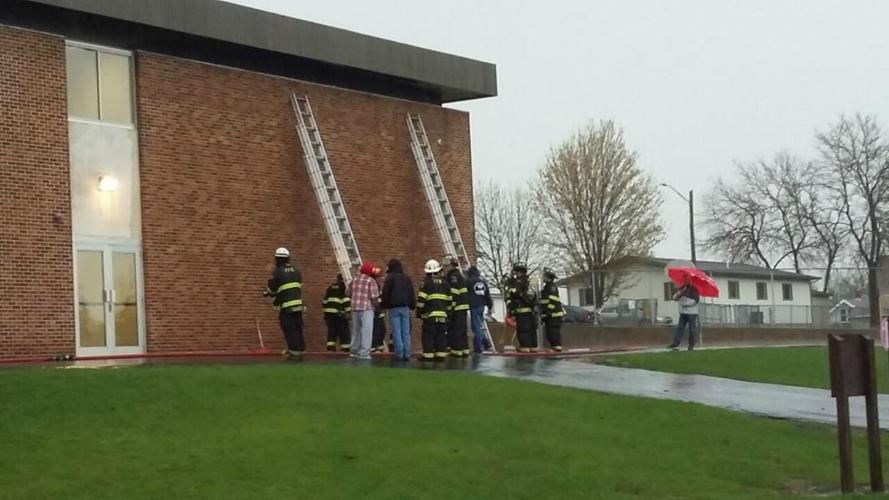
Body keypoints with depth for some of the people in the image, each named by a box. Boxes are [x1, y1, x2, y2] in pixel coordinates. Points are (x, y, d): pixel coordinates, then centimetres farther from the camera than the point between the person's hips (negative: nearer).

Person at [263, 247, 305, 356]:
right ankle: (300, 349, 17)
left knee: (290, 329, -5)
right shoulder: (296, 270, 11)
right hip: (298, 303, 6)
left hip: (286, 306, -6)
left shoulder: (277, 272, -8)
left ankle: (295, 352, -8)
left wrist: (266, 292, 23)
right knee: (298, 328, 12)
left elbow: (271, 289, -1)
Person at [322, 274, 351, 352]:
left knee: (331, 330, 9)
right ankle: (345, 346, -2)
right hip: (339, 313, -6)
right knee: (343, 331, 0)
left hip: (329, 311, 6)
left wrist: (325, 310, 26)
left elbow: (325, 300, 21)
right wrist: (348, 311, -15)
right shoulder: (344, 287, -1)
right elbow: (346, 300, -13)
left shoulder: (330, 287, 19)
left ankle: (330, 345, 0)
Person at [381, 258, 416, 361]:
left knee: (396, 332, -4)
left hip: (394, 307, -4)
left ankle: (399, 353, -7)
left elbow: (385, 293, -5)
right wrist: (412, 306, 19)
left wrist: (384, 305, 4)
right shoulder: (407, 278, 12)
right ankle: (406, 354, 0)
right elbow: (412, 294, 15)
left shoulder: (390, 278, -4)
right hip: (405, 307, 4)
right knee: (406, 332, 4)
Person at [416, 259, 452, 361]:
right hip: (443, 315, 5)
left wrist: (419, 312, 0)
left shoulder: (426, 284, -4)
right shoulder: (445, 284, 13)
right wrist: (448, 313, 24)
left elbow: (421, 300, -8)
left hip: (430, 315, -5)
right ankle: (441, 354, 5)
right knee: (441, 336, 7)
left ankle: (428, 355, -5)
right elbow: (449, 301, 16)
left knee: (428, 336, -2)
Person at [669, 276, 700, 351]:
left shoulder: (694, 289, -3)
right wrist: (677, 294, -13)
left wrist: (687, 304, -16)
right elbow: (674, 297, 9)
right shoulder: (681, 288, 13)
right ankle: (675, 343, -4)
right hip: (682, 312, 5)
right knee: (679, 327, -1)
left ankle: (691, 345, 4)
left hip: (692, 313, -5)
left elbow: (696, 300, -11)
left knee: (692, 329, -1)